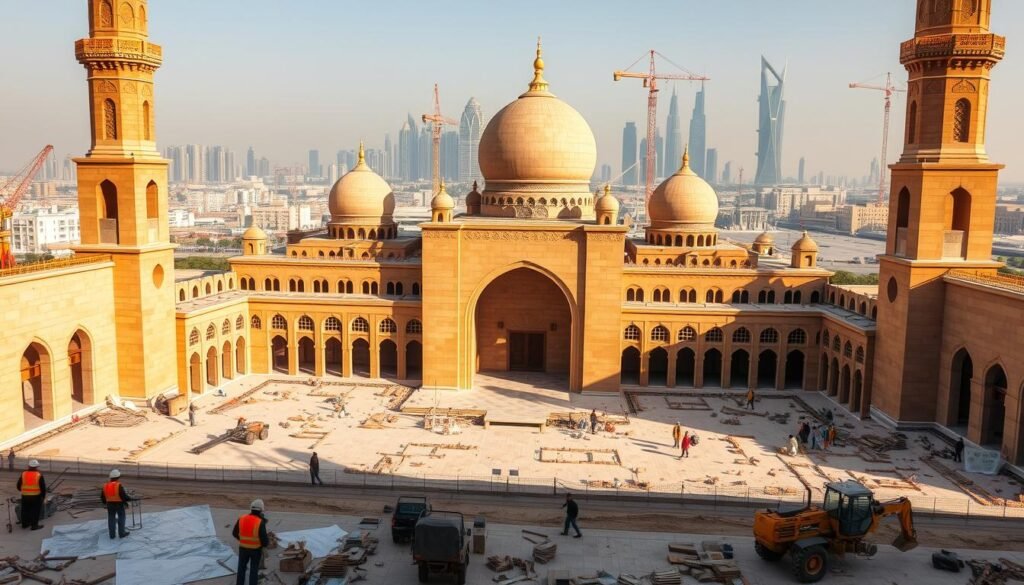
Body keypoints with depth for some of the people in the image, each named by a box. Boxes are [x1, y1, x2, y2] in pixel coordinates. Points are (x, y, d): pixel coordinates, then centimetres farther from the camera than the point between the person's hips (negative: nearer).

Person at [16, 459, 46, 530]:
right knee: (35, 511, 4)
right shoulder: (39, 475, -9)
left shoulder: (23, 474, 1)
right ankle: (34, 525, 4)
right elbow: (43, 487, -8)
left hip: (25, 496, 4)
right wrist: (43, 496, 5)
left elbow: (18, 486, 9)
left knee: (25, 510, 17)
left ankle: (24, 524, 28)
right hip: (36, 496, -4)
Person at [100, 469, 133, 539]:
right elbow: (124, 496, -18)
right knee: (121, 518, 8)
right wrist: (129, 498, 2)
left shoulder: (105, 486, -1)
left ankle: (112, 535, 13)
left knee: (111, 519, 11)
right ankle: (121, 534, 10)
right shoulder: (119, 486, -18)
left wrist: (105, 502, 27)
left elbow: (102, 497, 8)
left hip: (110, 504, 5)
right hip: (119, 504, -5)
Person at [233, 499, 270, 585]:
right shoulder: (260, 523, -25)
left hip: (243, 548, 3)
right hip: (256, 549, -3)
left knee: (242, 567, 21)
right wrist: (266, 543, 2)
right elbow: (264, 539, -22)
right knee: (254, 569, 12)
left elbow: (235, 533, 3)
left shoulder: (242, 519, -11)